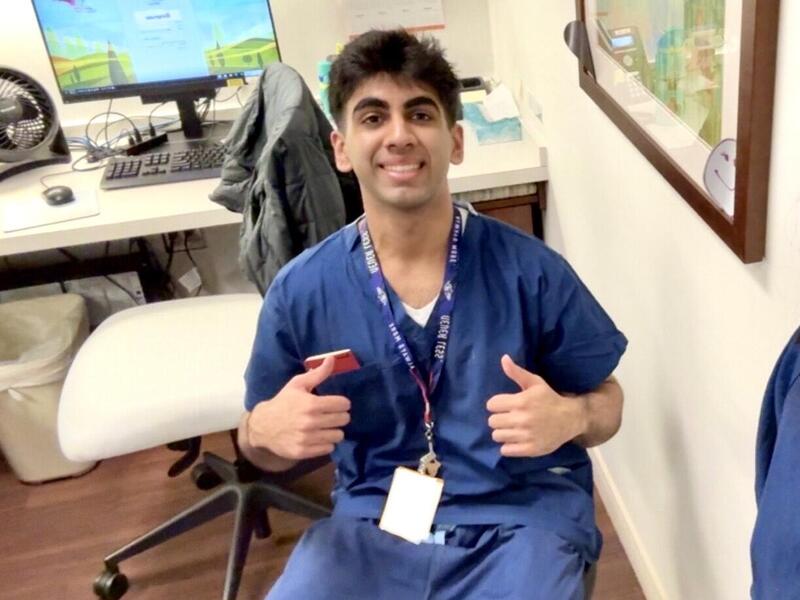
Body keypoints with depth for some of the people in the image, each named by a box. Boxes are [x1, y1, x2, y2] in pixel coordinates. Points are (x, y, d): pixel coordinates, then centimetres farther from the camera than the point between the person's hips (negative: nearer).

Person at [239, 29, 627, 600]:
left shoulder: (529, 270, -9)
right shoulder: (302, 289, -5)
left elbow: (607, 401, 3)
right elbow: (264, 445, 6)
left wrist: (568, 417, -19)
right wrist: (267, 429, -17)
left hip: (523, 517, 0)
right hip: (373, 520, 1)